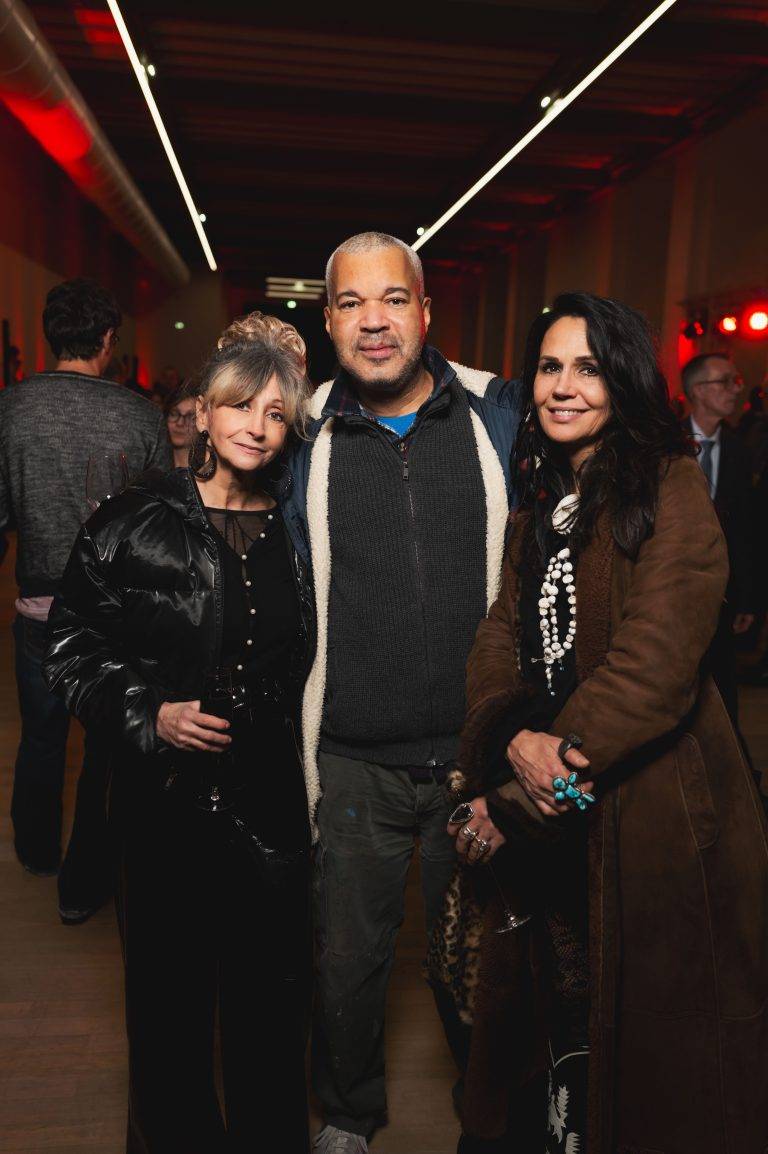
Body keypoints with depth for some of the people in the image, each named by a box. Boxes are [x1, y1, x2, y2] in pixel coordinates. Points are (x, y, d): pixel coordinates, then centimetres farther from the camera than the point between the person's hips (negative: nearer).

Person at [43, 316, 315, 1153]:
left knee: (270, 998, 15)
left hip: (271, 803, 2)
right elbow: (70, 648, -1)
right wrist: (149, 714, -13)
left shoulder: (297, 534, 3)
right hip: (167, 799, -2)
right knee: (170, 997, 14)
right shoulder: (134, 522, -5)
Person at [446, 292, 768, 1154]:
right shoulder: (540, 501, 12)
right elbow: (501, 638, 2)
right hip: (550, 807, 6)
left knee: (648, 1032, 7)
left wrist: (568, 752, -19)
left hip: (650, 806, -5)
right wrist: (513, 744, -14)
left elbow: (660, 653, -18)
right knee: (551, 989, 17)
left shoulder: (669, 490, -9)